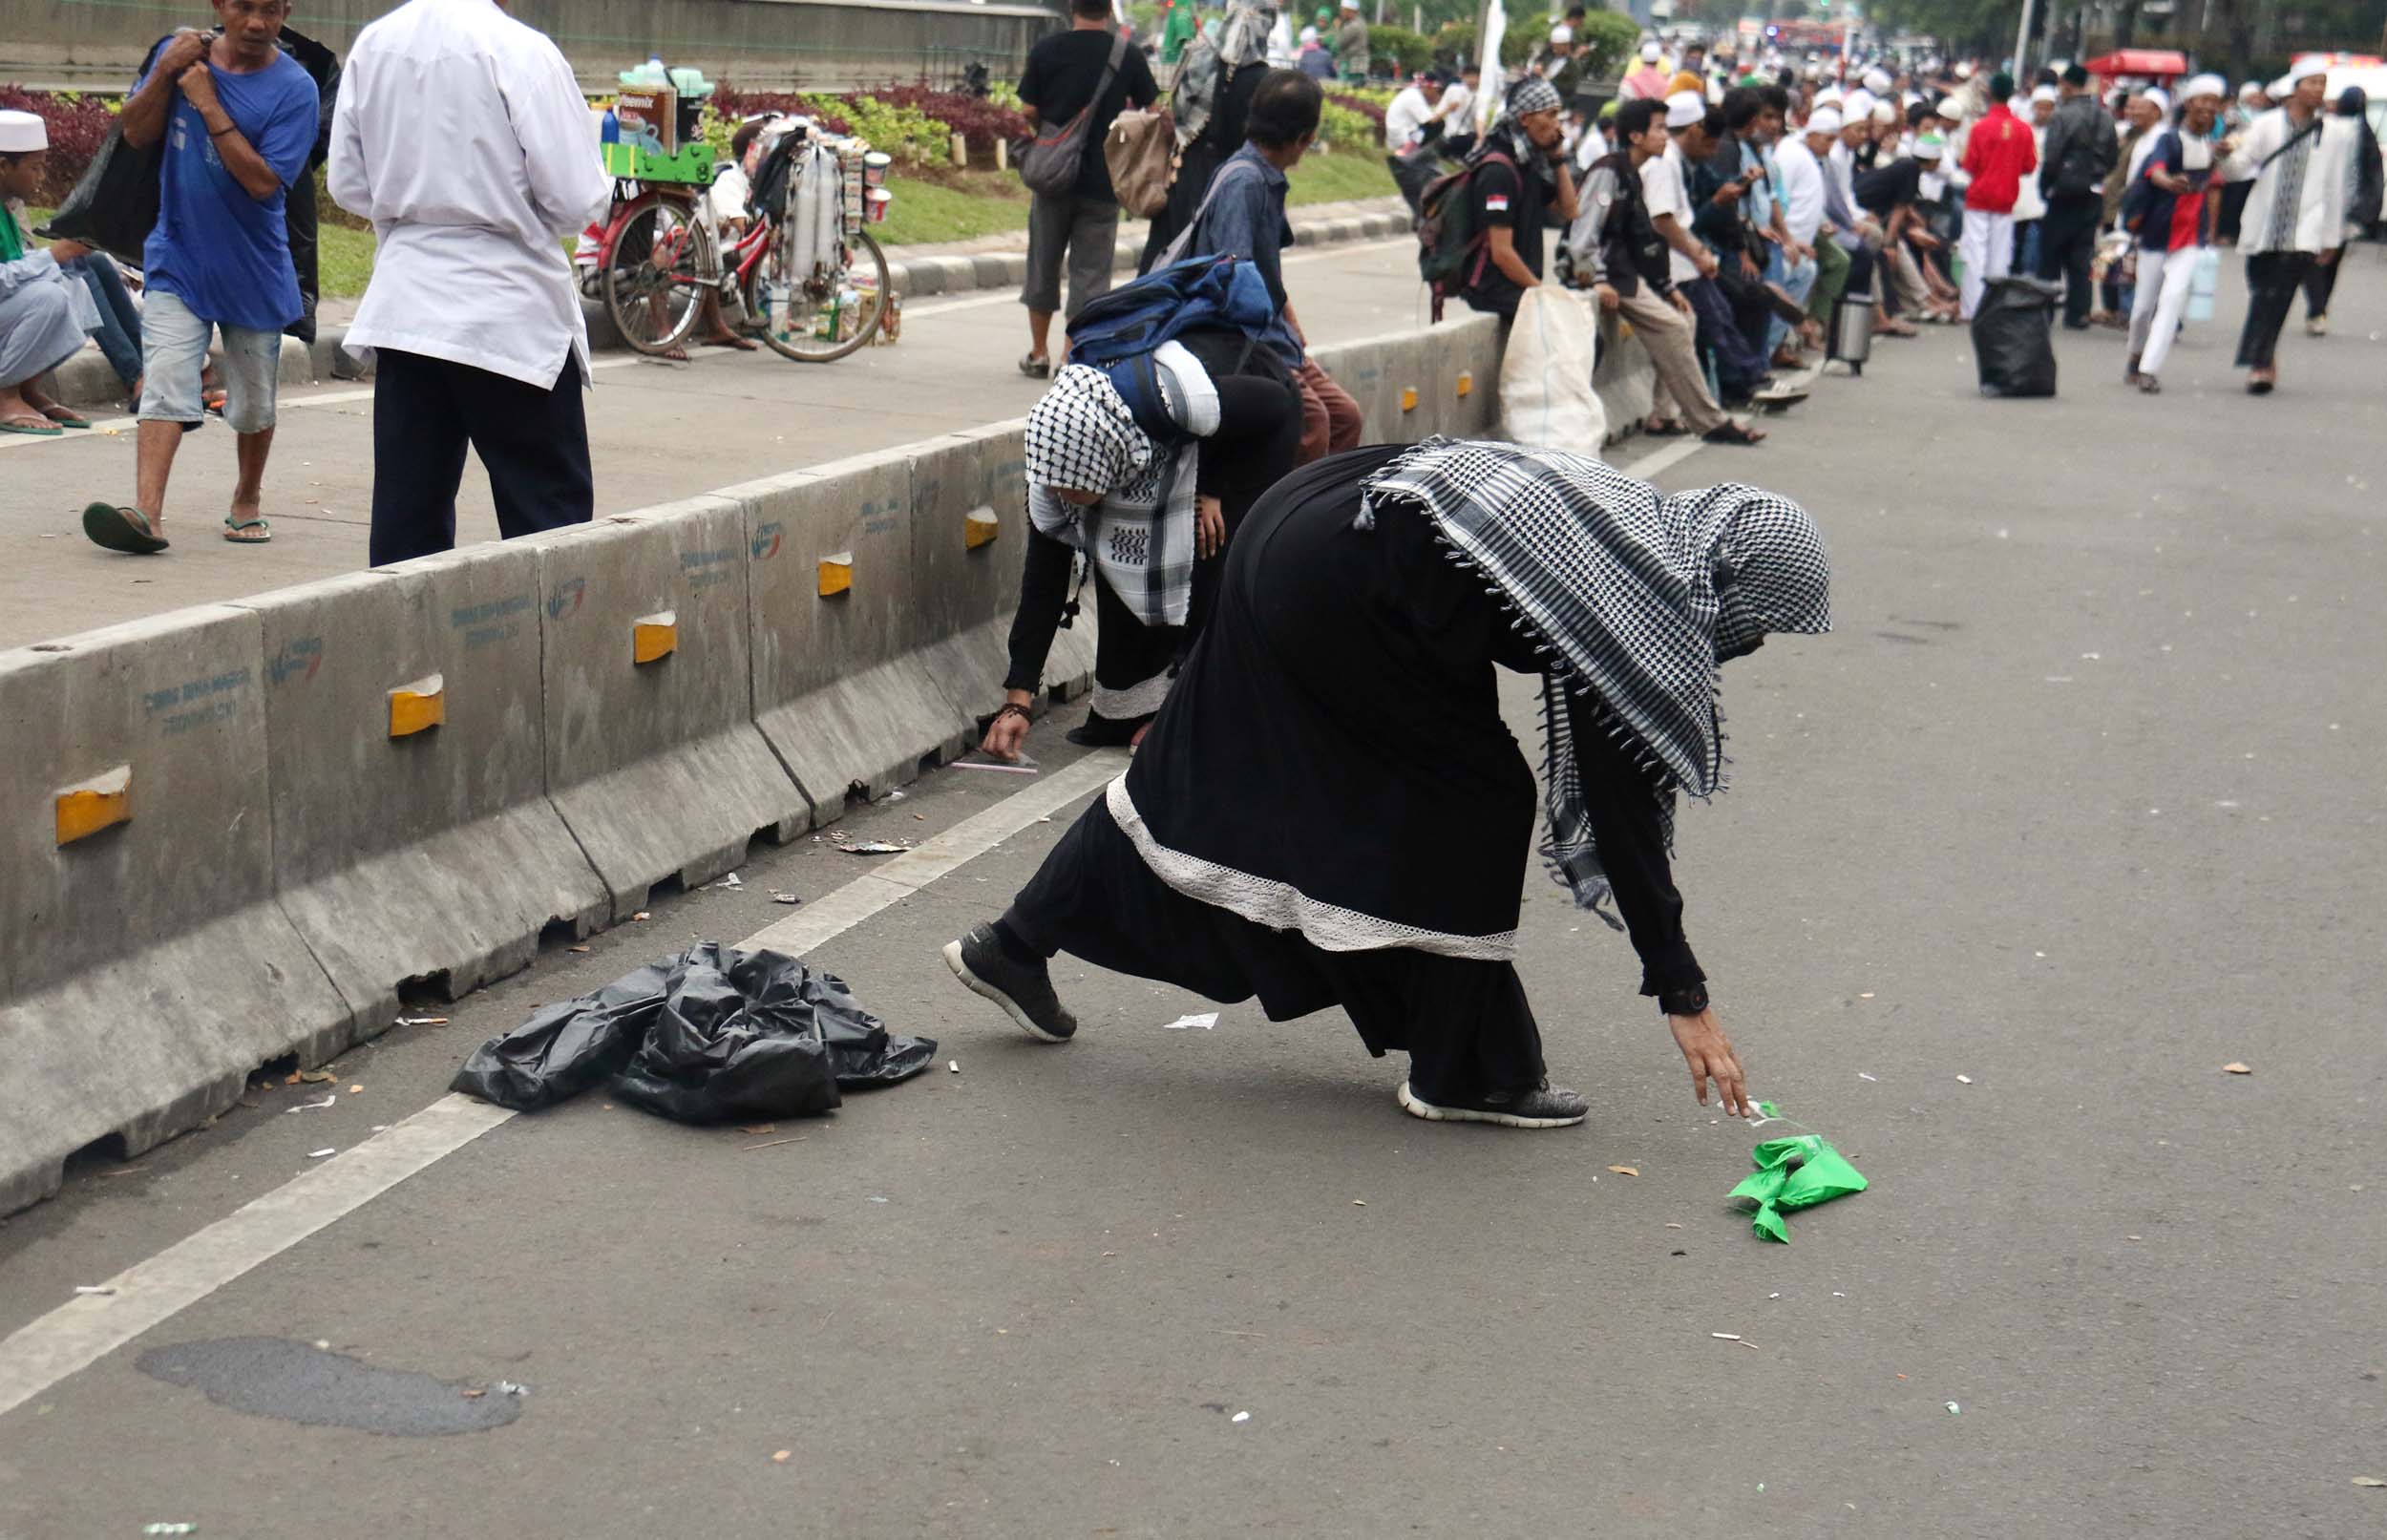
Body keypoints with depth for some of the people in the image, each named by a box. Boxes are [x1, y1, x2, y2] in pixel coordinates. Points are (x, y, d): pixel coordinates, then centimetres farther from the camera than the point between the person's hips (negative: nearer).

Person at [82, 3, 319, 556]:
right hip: (176, 261, 1)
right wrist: (165, 73, -13)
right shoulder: (182, 51, 1)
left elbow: (262, 181, -20)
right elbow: (136, 133, 2)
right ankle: (146, 513, -23)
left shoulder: (294, 89, -12)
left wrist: (208, 104, -22)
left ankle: (247, 501, 34)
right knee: (165, 387, -13)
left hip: (253, 273, -1)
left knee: (253, 404, 12)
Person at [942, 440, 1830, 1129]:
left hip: (1295, 528, 9)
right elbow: (1623, 815, -12)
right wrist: (1685, 997, -6)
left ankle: (1014, 948, 30)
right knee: (1477, 798, 1)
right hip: (1344, 595, -9)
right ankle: (1463, 1072, 11)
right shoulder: (1644, 611, -14)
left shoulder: (1647, 524, 8)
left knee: (1200, 777, 19)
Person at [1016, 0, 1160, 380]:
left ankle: (1039, 353, 23)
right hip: (1103, 183, -1)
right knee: (1090, 271, 4)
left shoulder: (1045, 51, -5)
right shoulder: (1128, 57, -5)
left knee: (1044, 263, 15)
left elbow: (1029, 112, -3)